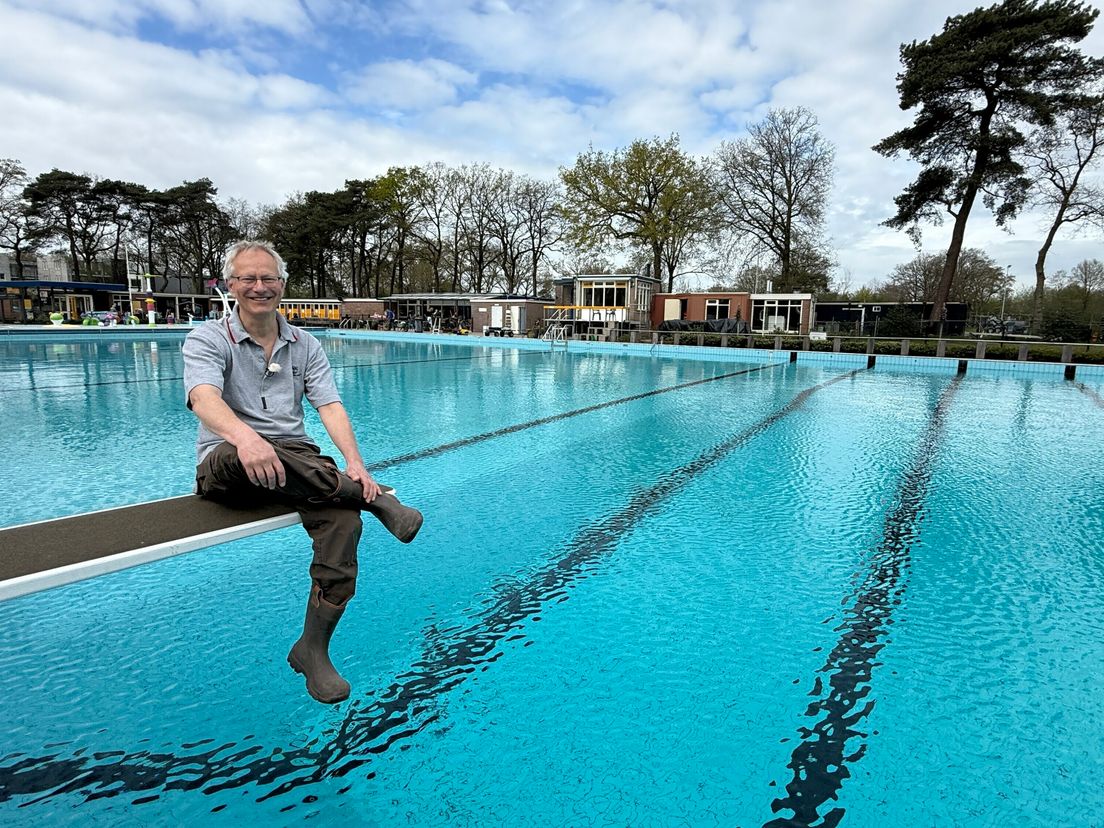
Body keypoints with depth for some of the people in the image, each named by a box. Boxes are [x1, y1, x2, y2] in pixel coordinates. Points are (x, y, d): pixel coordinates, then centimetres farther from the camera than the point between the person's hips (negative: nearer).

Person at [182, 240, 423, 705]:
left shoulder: (305, 345, 13)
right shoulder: (207, 339, 3)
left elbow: (330, 406, 0)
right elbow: (204, 397, -19)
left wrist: (354, 461, -21)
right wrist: (244, 435, -43)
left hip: (296, 461, 3)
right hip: (226, 469, -2)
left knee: (344, 518, -27)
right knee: (237, 454, -40)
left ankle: (312, 649, -12)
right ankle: (375, 497, -30)